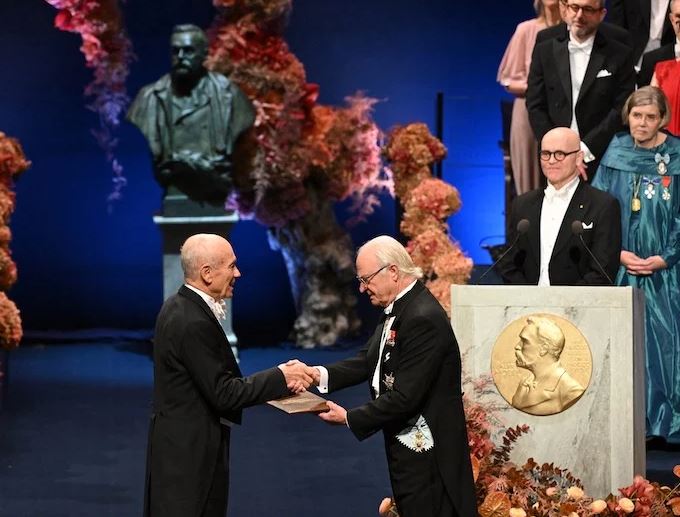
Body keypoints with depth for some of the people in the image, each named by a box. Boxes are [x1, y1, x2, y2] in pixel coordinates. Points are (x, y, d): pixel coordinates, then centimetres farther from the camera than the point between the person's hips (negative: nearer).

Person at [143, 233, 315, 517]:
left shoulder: (179, 307, 7)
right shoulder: (194, 322, -23)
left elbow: (216, 378, 8)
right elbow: (223, 393, -20)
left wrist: (278, 381, 1)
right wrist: (280, 377, -11)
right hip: (188, 453, -10)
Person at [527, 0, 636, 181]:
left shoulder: (620, 55, 2)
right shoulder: (545, 51, 8)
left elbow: (621, 111, -4)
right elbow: (535, 107, 4)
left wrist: (585, 149, -12)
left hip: (600, 161, -2)